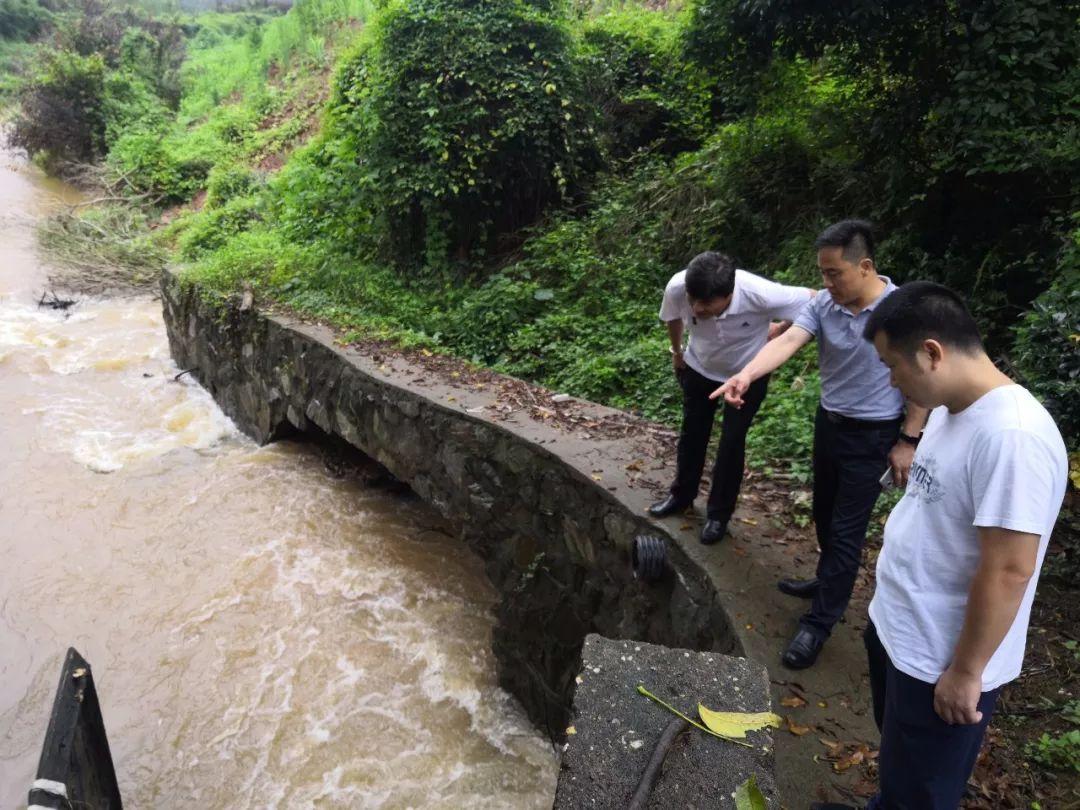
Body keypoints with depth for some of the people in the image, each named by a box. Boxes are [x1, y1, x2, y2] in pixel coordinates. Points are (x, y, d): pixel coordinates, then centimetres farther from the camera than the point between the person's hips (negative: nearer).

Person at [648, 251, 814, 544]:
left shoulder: (760, 294, -42)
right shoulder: (676, 288, -34)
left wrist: (780, 330, -11)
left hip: (747, 373, -2)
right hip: (700, 367, 3)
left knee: (732, 441, 0)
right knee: (691, 433, 13)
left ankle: (719, 513, 18)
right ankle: (681, 495, 35)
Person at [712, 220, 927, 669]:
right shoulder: (823, 304, -8)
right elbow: (788, 341, -23)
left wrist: (908, 441, -13)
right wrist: (745, 375, -41)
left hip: (872, 435, -6)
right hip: (829, 422, 6)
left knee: (846, 529, 0)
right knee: (824, 515, 21)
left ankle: (818, 623, 11)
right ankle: (830, 582, 45)